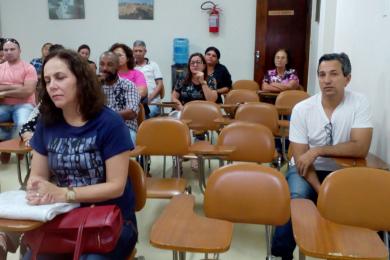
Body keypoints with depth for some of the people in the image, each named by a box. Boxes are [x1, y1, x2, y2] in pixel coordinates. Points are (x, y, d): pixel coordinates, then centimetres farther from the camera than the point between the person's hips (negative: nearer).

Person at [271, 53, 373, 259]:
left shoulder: (359, 103, -8)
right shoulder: (302, 109, -9)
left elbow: (361, 148, -18)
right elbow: (301, 159, -11)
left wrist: (318, 151, -23)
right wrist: (321, 192, -23)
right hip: (307, 171, -1)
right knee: (296, 198, -30)